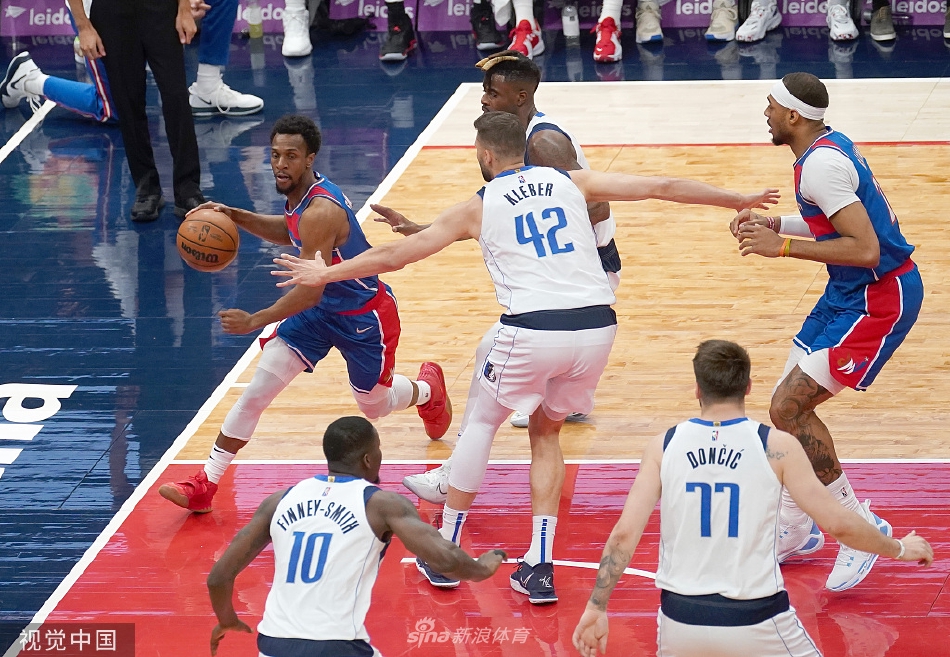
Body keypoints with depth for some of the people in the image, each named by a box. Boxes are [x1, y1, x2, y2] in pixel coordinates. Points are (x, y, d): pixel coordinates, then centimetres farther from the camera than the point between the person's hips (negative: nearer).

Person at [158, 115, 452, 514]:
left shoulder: (320, 211, -35)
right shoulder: (299, 194, -8)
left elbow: (310, 290, -33)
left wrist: (256, 321, -33)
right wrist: (237, 218, 1)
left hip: (364, 315, -7)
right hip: (320, 308, 7)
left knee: (374, 406, 15)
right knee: (256, 391, -5)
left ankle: (428, 389, 51)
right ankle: (205, 486, -3)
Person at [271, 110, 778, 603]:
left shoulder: (478, 208, 10)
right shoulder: (570, 183, 15)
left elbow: (393, 256, 14)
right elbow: (662, 187, 16)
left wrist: (325, 274, 27)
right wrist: (740, 201, 28)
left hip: (533, 331, -3)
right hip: (596, 326, 3)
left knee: (482, 423, 22)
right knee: (545, 433, 24)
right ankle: (539, 568, 13)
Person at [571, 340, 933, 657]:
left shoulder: (663, 447, 0)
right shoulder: (777, 446, -6)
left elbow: (624, 533, -6)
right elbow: (837, 523, -6)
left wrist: (596, 609, 1)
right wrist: (900, 548, 10)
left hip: (681, 619, 3)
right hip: (754, 619, -3)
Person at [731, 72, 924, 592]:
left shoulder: (821, 164, -22)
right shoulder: (830, 145, 9)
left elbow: (865, 249, -28)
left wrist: (784, 246, -23)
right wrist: (775, 223, 13)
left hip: (879, 298, -10)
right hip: (852, 292, 10)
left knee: (789, 406, -12)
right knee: (790, 403, 14)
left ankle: (861, 524, -3)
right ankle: (795, 529, 28)